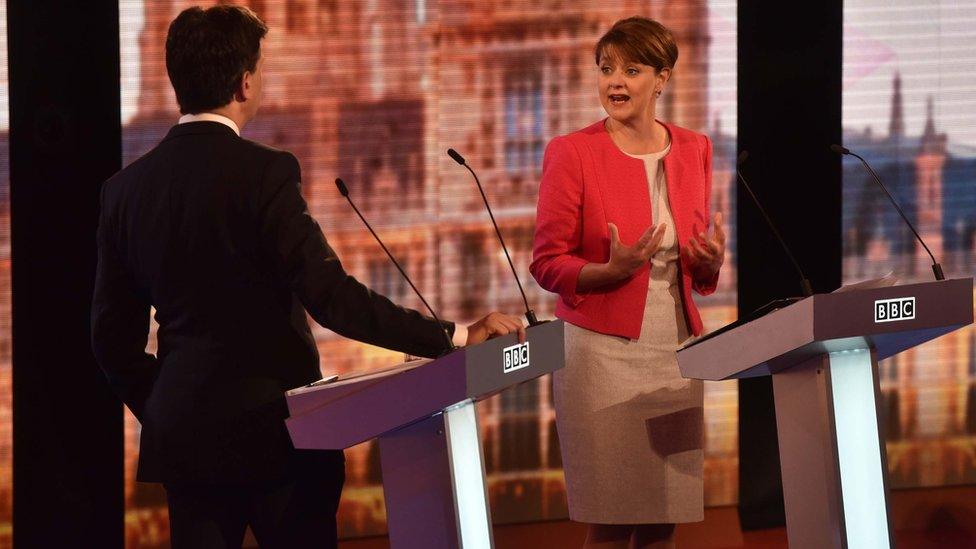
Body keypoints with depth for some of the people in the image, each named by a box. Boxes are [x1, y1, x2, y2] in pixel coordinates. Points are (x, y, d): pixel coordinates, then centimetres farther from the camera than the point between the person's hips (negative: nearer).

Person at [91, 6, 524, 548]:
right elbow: (330, 296, -19)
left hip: (183, 436, 5)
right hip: (272, 432, -5)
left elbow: (114, 335, 9)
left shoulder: (126, 187, 5)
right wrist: (454, 337, -16)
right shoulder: (264, 173, -13)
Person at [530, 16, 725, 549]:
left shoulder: (693, 150, 9)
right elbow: (547, 264, -4)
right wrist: (611, 270, -22)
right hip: (604, 350, -4)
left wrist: (710, 261, -6)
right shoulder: (572, 153, -5)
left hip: (674, 349, 4)